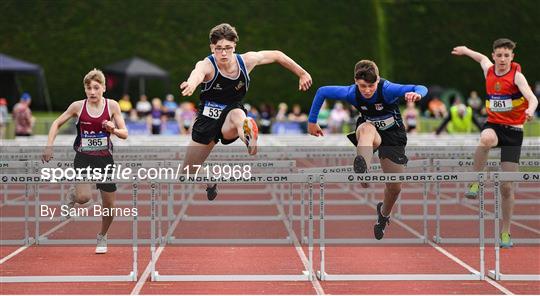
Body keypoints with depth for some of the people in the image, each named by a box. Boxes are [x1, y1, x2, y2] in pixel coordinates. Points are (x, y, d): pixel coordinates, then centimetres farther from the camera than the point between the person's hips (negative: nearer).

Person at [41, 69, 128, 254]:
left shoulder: (112, 106, -4)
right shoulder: (78, 106, -5)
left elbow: (124, 134, -2)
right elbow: (57, 123, 8)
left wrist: (113, 129, -24)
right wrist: (49, 145, -4)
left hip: (105, 158, 1)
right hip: (83, 157, -1)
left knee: (109, 204, 5)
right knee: (84, 197, -25)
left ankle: (102, 236, 33)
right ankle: (72, 194, 13)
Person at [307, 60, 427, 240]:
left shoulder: (387, 89, -30)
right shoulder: (351, 93, -22)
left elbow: (421, 89, -39)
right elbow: (322, 92, -7)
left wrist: (416, 94, -63)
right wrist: (312, 122, -1)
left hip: (393, 136, 0)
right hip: (369, 134, 0)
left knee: (395, 187, 2)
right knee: (367, 128, -39)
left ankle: (384, 214, 39)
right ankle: (362, 171, -70)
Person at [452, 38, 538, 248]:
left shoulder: (517, 75, -10)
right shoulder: (489, 71, 4)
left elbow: (532, 98, -27)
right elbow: (483, 58, 29)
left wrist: (530, 110, -48)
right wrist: (465, 51, 38)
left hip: (513, 131, -2)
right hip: (493, 125, 2)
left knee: (507, 187, -3)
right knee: (486, 139, -41)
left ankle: (505, 232, 13)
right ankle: (475, 183, -25)